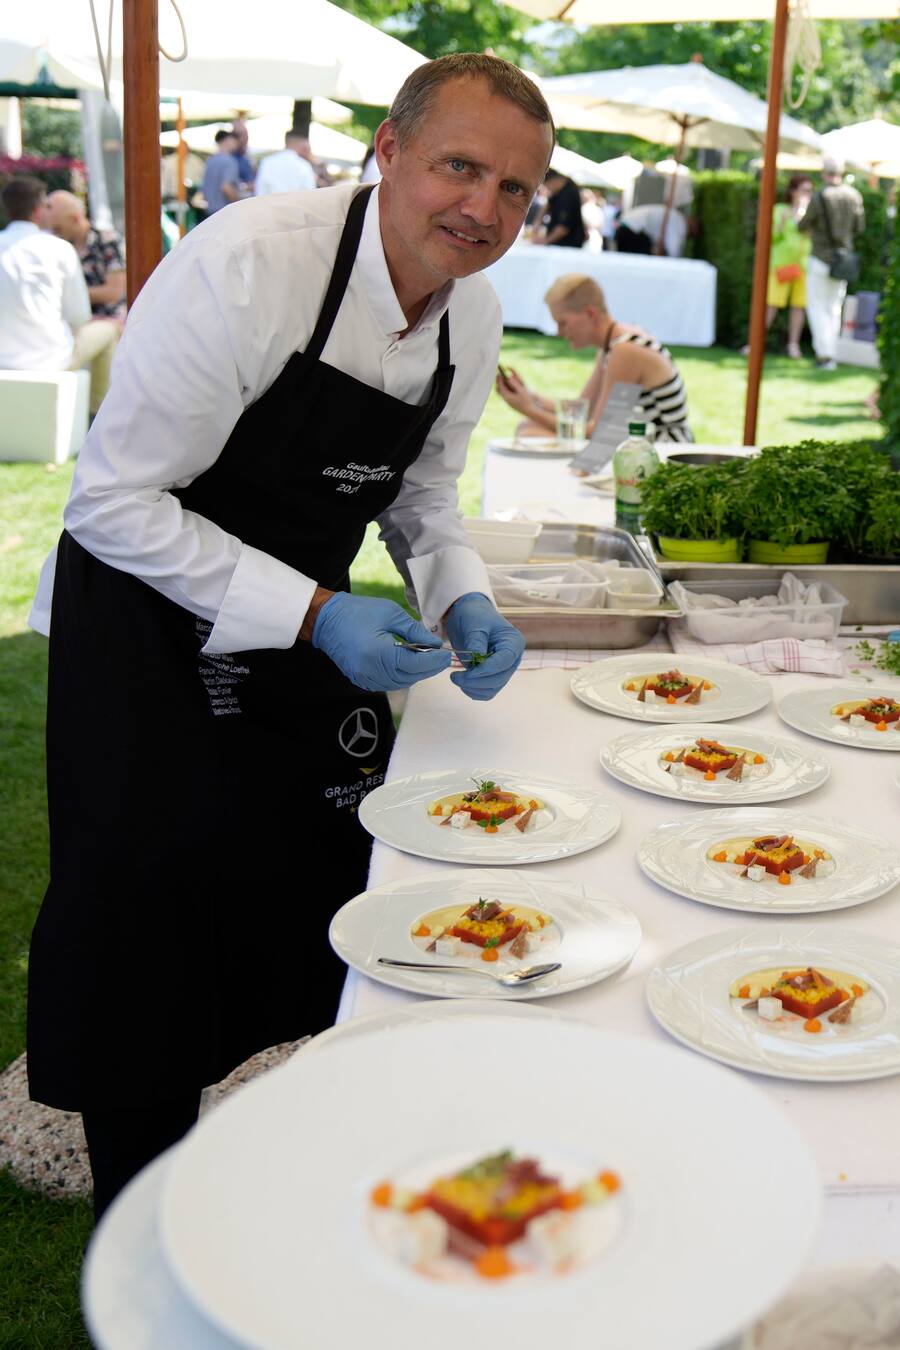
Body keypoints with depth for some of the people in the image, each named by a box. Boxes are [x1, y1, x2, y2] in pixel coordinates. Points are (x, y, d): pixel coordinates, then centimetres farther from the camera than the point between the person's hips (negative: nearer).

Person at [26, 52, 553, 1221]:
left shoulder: (474, 315, -4)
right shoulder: (245, 266, -27)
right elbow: (114, 502, -25)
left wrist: (465, 600, -10)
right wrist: (314, 615, -30)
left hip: (308, 624, 7)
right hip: (148, 620, -6)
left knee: (336, 899, 13)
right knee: (155, 917, -4)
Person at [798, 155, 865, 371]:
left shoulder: (818, 198, -17)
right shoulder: (854, 196, -2)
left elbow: (802, 226, -4)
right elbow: (859, 228, 7)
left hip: (821, 259, -5)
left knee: (817, 307, 3)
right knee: (834, 308, 14)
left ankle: (825, 354, -6)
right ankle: (830, 354, 16)